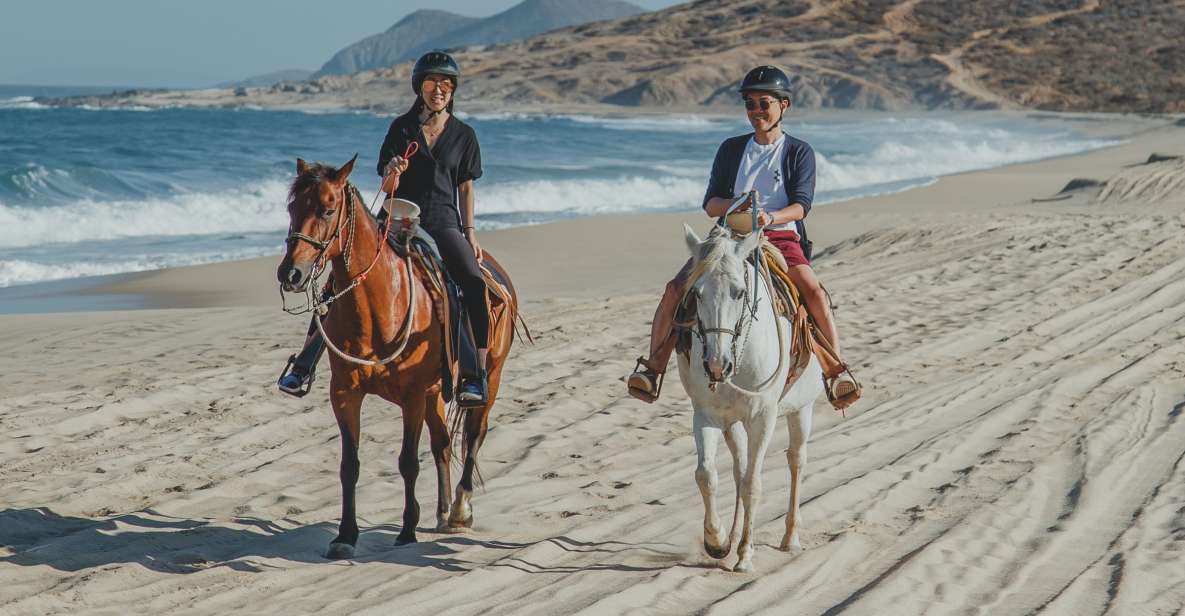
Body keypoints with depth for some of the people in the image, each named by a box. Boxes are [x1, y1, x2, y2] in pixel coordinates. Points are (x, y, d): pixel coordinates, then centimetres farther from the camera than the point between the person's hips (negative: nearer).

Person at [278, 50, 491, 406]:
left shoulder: (463, 135, 8)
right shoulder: (401, 128, 8)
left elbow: (466, 189, 12)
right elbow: (387, 186, 6)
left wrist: (470, 233, 2)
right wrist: (393, 173, -17)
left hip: (442, 223, -1)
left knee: (475, 283, -28)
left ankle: (475, 376, -26)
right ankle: (304, 367, -7)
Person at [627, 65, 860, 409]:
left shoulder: (799, 152, 7)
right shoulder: (731, 149, 15)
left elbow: (801, 205, -5)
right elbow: (710, 204, 8)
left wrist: (771, 217, -27)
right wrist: (735, 206, -15)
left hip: (781, 238, -2)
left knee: (813, 290, -31)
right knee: (676, 288, -19)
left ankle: (837, 371, -24)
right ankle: (652, 368, -11)